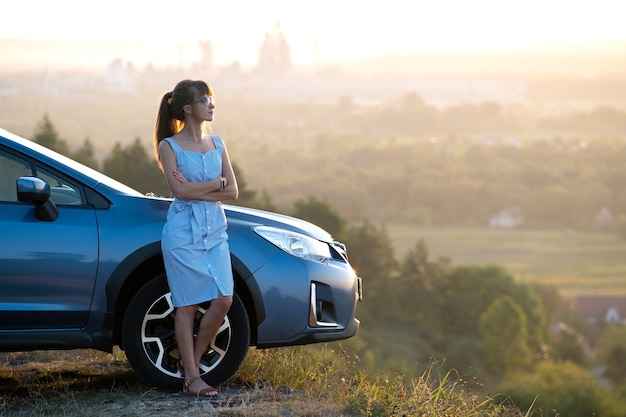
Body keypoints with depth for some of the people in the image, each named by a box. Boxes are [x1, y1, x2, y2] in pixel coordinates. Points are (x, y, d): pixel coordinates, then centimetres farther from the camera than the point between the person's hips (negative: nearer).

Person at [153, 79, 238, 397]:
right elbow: (179, 190, -16)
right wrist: (216, 183, -6)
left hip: (215, 231, 5)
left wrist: (195, 189, -9)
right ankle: (191, 377, 4)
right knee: (187, 306, -2)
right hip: (183, 233, -5)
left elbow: (232, 191, 3)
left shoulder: (217, 144, 11)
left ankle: (193, 359, 15)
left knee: (223, 300, -5)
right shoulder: (169, 146, -3)